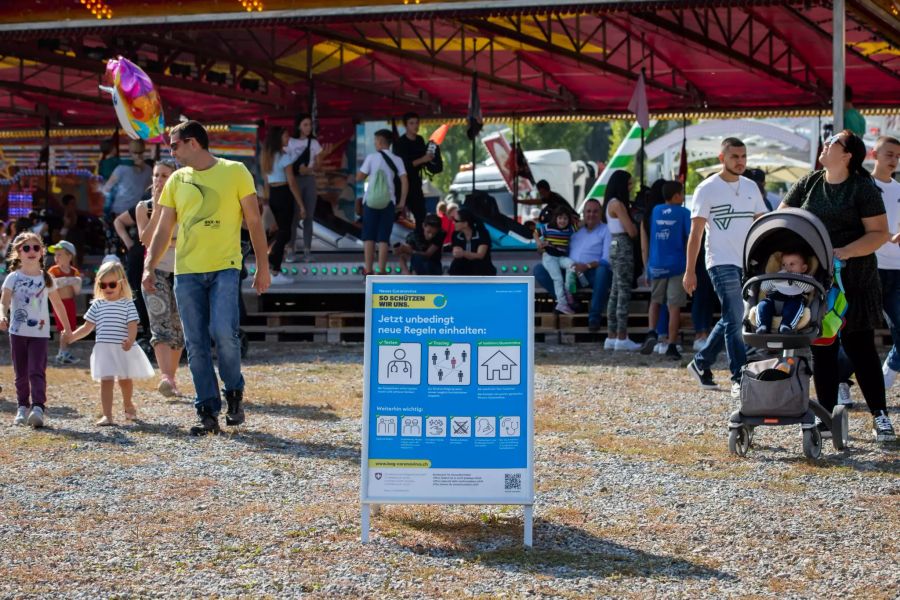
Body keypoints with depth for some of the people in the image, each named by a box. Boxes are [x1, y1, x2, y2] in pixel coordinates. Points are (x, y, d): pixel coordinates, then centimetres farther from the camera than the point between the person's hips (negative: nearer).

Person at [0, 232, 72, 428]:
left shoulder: (46, 278, 5)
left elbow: (58, 304, 14)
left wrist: (67, 327, 16)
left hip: (40, 333, -1)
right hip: (18, 332, 1)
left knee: (37, 371, -12)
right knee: (21, 373, 9)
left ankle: (39, 408, -22)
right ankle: (23, 407, 21)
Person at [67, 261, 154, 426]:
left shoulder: (127, 304, 0)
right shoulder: (97, 305, 8)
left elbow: (132, 325, -10)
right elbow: (87, 327, 11)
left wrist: (130, 340, -29)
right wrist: (71, 336, -1)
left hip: (124, 349, -1)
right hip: (104, 349, 1)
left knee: (125, 380, 14)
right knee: (106, 381, -6)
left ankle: (127, 405, 41)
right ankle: (107, 415, -9)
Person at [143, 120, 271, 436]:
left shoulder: (235, 172, 1)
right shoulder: (176, 181, 11)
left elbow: (254, 221, 3)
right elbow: (163, 230, 12)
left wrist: (263, 267, 0)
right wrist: (149, 267, -2)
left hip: (225, 268, -4)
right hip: (187, 272, 4)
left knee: (223, 332, -19)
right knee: (196, 345, 2)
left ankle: (234, 394, 6)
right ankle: (208, 413, 8)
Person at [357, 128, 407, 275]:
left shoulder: (371, 157, -2)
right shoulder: (397, 160, 4)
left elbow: (359, 177, 0)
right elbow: (405, 182, -2)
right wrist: (402, 202, 3)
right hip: (388, 202, 1)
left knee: (369, 237, 4)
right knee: (383, 238, 3)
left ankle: (368, 271, -1)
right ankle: (381, 271, -3)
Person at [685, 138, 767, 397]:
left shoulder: (751, 188, 11)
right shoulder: (707, 189, -5)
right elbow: (696, 232, -5)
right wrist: (690, 271, -10)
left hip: (748, 263, 6)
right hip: (722, 263, -6)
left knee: (730, 319, 12)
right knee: (734, 319, -10)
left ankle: (701, 363, 27)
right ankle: (739, 379, -7)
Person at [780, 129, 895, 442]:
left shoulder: (863, 188, -5)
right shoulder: (808, 184, 10)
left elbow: (879, 233, -9)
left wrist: (845, 252, -23)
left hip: (853, 282, -4)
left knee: (860, 347, -1)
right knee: (821, 349, 7)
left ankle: (880, 417, 7)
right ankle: (826, 416, 14)